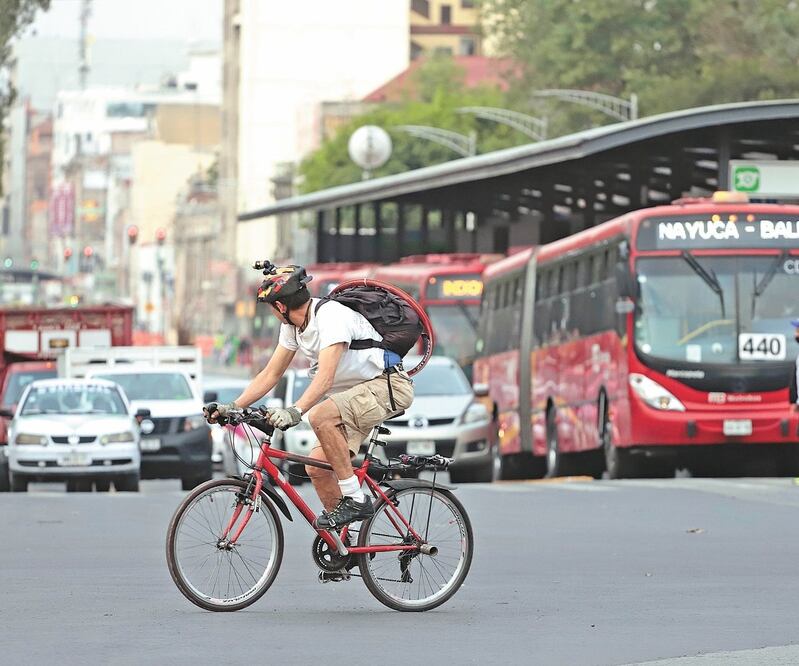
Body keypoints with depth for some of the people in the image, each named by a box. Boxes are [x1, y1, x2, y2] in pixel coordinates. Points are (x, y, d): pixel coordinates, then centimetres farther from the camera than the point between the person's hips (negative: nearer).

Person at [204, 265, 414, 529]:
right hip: (355, 394, 9)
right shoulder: (293, 326, 5)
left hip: (389, 386, -9)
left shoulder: (331, 316, -24)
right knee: (316, 468, -2)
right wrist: (232, 407, 0)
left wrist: (295, 411, -47)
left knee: (319, 416, -31)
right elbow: (270, 375, 10)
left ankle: (355, 499, -23)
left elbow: (325, 377, -36)